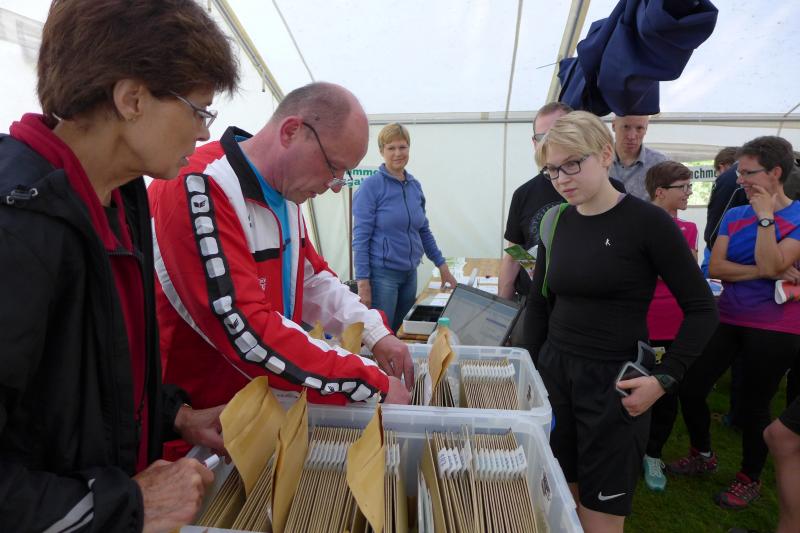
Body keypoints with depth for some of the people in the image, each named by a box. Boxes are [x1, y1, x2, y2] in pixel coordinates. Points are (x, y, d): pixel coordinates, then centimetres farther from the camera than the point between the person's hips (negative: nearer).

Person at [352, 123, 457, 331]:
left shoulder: (415, 186, 8)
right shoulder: (371, 185, -9)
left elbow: (423, 230, 17)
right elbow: (361, 236, -12)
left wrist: (442, 265, 15)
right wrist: (363, 281, -17)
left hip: (410, 273, 6)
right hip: (382, 273, -6)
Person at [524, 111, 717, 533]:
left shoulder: (648, 222, -11)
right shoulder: (556, 223, 3)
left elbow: (701, 309, -7)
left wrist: (665, 379, -15)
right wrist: (530, 366, 8)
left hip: (613, 382, -4)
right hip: (555, 372, 5)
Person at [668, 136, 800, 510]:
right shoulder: (733, 216, 5)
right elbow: (715, 267, -6)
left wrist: (765, 216, -17)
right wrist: (765, 273, -17)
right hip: (727, 319, 5)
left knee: (754, 404, 6)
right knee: (691, 387, 4)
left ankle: (750, 478, 31)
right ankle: (703, 455, 30)